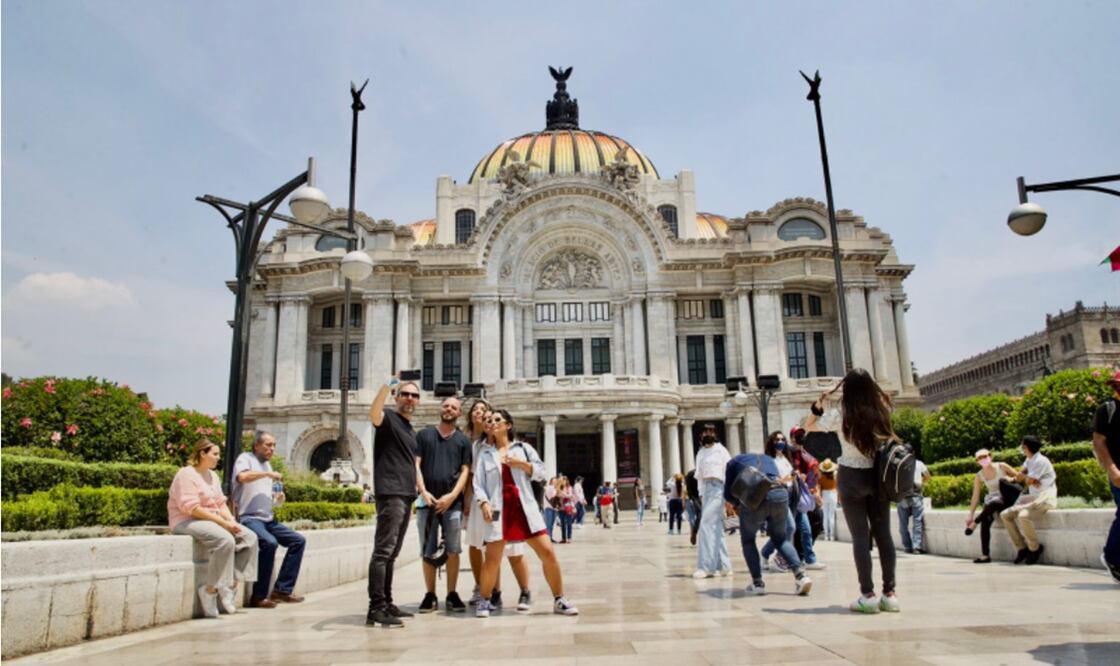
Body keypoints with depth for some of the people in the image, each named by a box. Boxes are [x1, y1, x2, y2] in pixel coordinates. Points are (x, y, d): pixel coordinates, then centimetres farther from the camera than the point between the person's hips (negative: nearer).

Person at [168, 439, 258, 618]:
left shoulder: (212, 475, 17)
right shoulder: (187, 474, -11)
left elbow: (221, 503, 14)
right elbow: (191, 508, -20)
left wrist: (231, 521, -6)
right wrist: (222, 522, -22)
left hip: (211, 521, 9)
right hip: (186, 522, -9)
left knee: (250, 538, -10)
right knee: (225, 540, -34)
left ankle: (232, 585, -11)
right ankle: (211, 590, -21)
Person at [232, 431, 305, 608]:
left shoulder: (267, 464, 20)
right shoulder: (246, 458, -3)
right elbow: (242, 477, -27)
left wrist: (277, 496, 7)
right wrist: (268, 474, -18)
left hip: (268, 519, 9)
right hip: (249, 517, -9)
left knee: (298, 540, 0)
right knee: (269, 542, -32)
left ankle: (282, 590, 1)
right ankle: (258, 597, -21)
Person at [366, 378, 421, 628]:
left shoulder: (412, 431, 22)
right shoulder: (389, 418, -2)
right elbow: (373, 413, -27)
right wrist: (386, 386, -39)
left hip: (406, 496, 9)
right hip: (390, 494, -8)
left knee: (392, 553, 12)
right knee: (383, 550, -12)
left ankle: (386, 604, 17)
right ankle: (376, 608, -12)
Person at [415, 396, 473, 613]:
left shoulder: (463, 440, 11)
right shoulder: (424, 434, 11)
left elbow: (465, 471, 5)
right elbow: (416, 465, 4)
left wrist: (451, 496, -9)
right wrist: (423, 492, -9)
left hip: (452, 502, 0)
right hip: (427, 501, 0)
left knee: (453, 551, 1)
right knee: (427, 551, 2)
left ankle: (452, 595, 11)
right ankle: (430, 595, 12)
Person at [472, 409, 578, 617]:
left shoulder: (523, 448, 13)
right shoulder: (485, 454, 13)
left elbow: (541, 471, 6)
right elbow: (478, 483, 4)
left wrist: (521, 464, -9)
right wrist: (483, 503, -13)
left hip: (525, 507, 0)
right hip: (499, 509, 0)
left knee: (548, 553, -5)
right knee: (492, 560, -4)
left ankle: (559, 600, 7)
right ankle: (484, 601, 19)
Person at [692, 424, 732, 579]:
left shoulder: (720, 450, 0)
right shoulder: (700, 453, 19)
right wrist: (701, 494, 14)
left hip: (717, 488, -7)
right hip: (706, 489, 7)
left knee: (706, 524, -14)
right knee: (716, 527, 8)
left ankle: (706, 566, -14)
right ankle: (724, 566, 13)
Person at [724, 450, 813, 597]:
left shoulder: (734, 461, 26)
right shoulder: (769, 459, 36)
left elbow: (728, 493, 22)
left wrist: (735, 503, 41)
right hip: (780, 494, 3)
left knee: (747, 539, 18)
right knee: (781, 539, 22)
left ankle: (757, 583, 11)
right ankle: (801, 574, 3)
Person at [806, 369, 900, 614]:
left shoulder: (840, 415, -10)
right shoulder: (881, 411, -3)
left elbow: (809, 427, 4)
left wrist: (817, 407, -2)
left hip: (852, 477, -3)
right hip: (878, 476, 3)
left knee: (860, 536, 0)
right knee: (884, 534, 8)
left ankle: (868, 595, -1)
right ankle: (890, 594, 12)